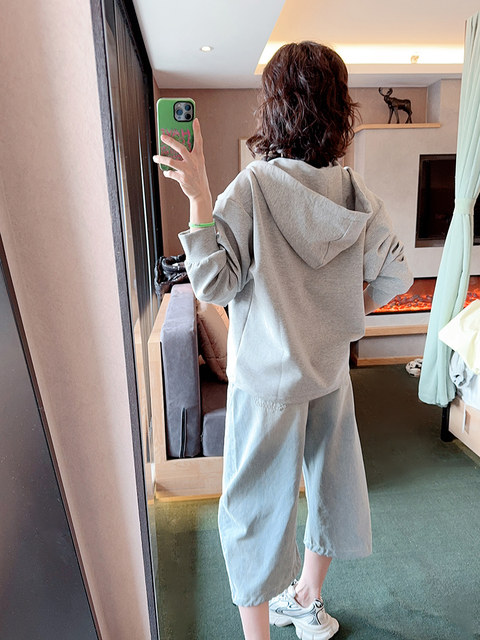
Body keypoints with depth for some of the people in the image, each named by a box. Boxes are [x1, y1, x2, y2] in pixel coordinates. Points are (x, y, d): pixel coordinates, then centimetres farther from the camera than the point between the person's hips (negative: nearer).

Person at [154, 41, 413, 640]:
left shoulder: (254, 186, -17)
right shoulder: (356, 192, -2)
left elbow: (214, 283, -19)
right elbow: (395, 276, 1)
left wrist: (199, 197, -18)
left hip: (268, 377, -5)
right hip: (330, 368, 6)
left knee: (255, 509, 11)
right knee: (327, 483, 24)